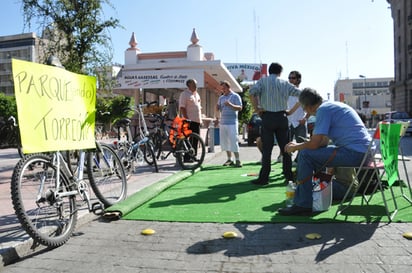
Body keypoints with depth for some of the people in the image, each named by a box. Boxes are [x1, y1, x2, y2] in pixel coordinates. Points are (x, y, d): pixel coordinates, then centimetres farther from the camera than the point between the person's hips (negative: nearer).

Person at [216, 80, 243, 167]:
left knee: (233, 141, -9)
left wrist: (231, 105, -24)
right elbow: (218, 109, 17)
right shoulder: (221, 97, 17)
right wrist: (217, 107, -7)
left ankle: (237, 160, -4)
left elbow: (240, 108, -8)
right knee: (224, 142, 6)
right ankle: (229, 159, 14)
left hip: (232, 122, -6)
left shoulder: (235, 96, 1)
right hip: (223, 122, 6)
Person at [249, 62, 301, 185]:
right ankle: (289, 175, 16)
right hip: (282, 117, 3)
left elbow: (252, 92, -16)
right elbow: (300, 94, 9)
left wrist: (256, 109, -10)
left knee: (266, 149, -1)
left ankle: (264, 177, 0)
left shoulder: (263, 81, 1)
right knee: (285, 147, 10)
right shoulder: (284, 83, 10)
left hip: (267, 117, -2)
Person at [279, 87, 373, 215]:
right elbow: (324, 142, 23)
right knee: (314, 152, 22)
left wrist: (295, 147, 2)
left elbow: (314, 144, -16)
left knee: (305, 155, -11)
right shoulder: (333, 105, 19)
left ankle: (303, 205, -5)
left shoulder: (323, 110, -11)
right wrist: (299, 145, 23)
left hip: (355, 153, -10)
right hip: (364, 151, 10)